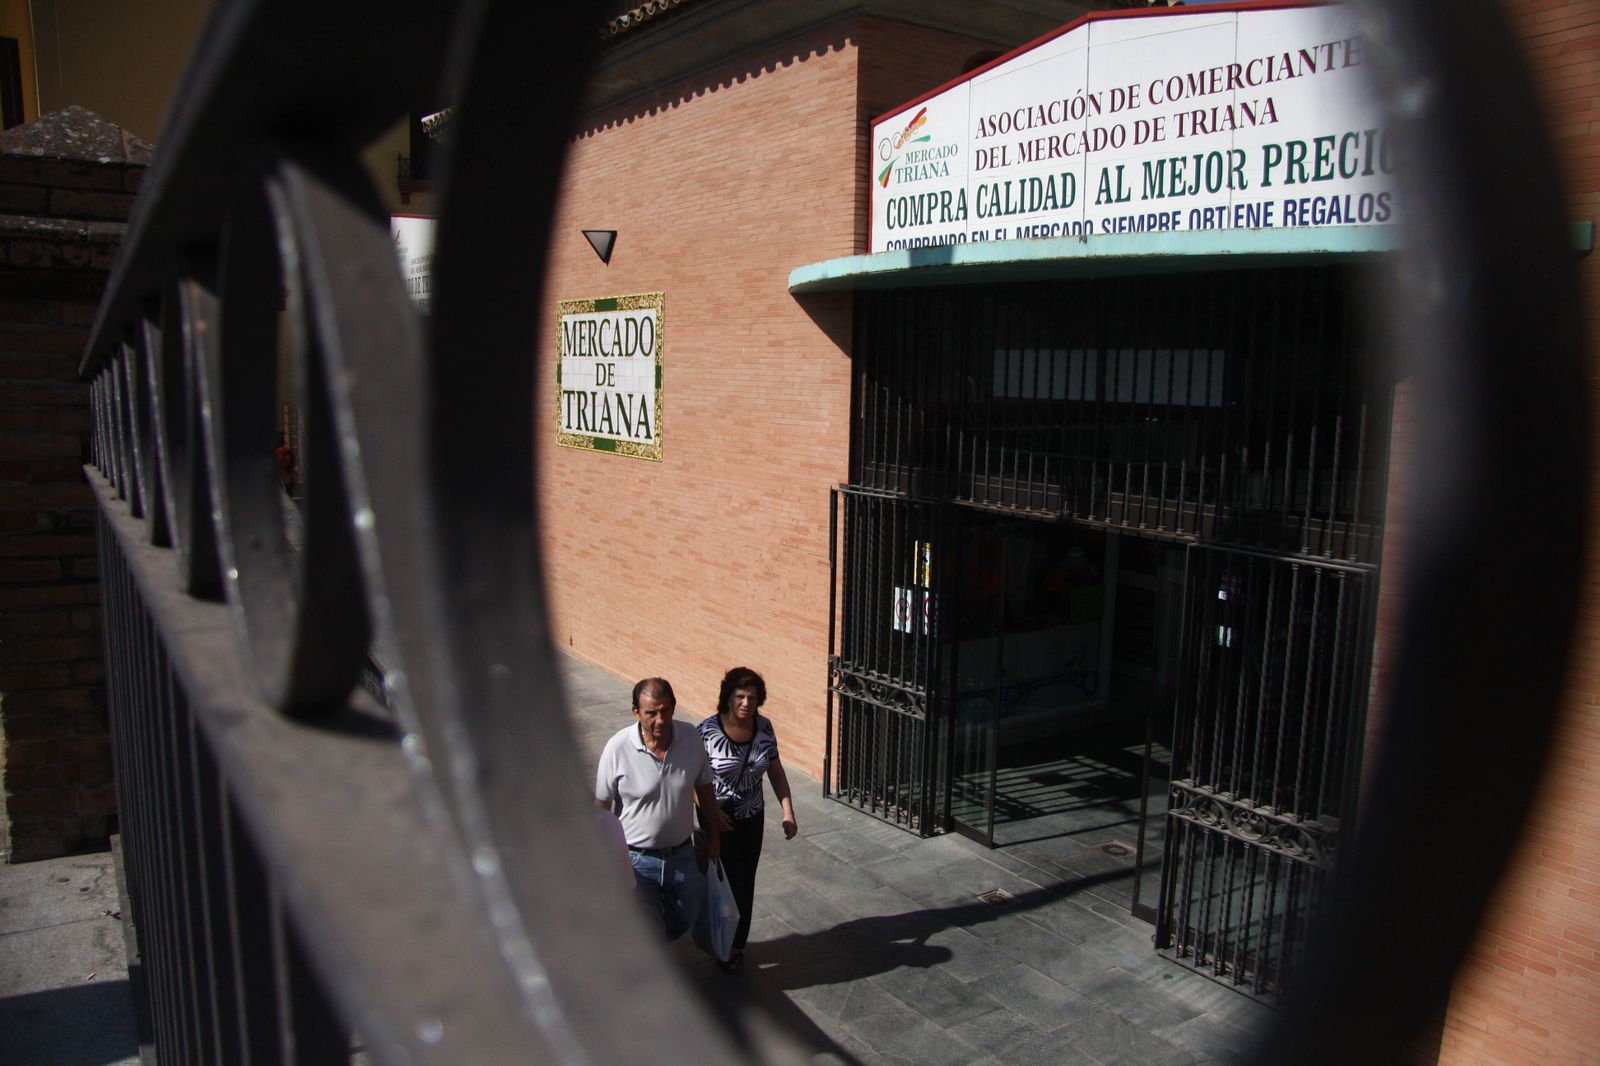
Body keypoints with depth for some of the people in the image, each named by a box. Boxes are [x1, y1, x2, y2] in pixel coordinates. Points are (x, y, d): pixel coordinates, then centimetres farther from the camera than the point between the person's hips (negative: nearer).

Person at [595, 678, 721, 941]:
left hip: (682, 854, 4)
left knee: (685, 918, 22)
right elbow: (601, 807, -11)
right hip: (635, 860, -4)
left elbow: (704, 788, 3)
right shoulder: (618, 748, -22)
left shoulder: (690, 736, -13)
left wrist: (713, 835, 10)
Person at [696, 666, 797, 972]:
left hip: (753, 817, 4)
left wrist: (788, 813, -5)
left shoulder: (764, 727, -8)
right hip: (719, 819, -4)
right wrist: (711, 813, -25)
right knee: (728, 883, 1)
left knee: (746, 882, 14)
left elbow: (776, 772, 1)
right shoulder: (708, 731, -21)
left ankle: (737, 943, 34)